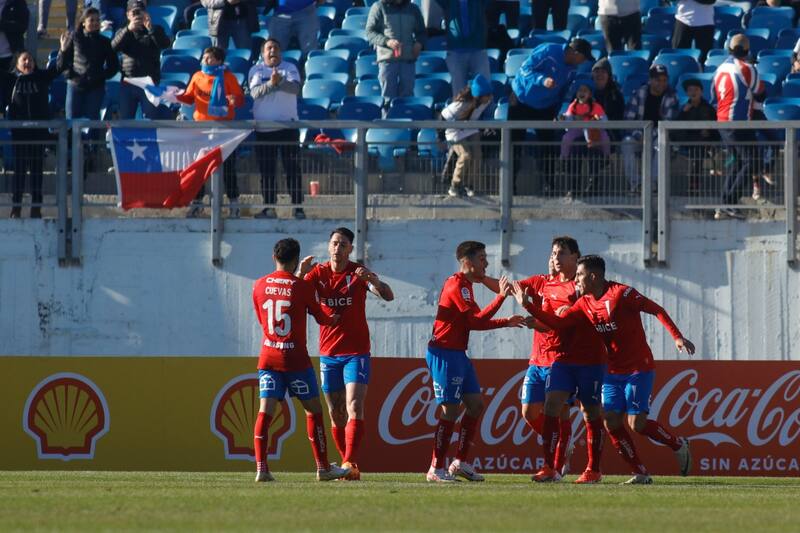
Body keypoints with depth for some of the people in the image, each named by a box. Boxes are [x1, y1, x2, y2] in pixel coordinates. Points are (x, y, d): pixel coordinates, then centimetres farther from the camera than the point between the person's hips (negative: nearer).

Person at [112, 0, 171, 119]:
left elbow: (165, 44, -10)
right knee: (125, 120, 3)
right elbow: (114, 46, -9)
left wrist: (151, 28, -25)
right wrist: (129, 29, -24)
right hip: (128, 84, 2)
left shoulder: (155, 31, 8)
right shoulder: (123, 33, 12)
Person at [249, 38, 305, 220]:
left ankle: (298, 206, -1)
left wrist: (280, 82, -31)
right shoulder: (256, 71, 6)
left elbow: (295, 88, -13)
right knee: (266, 169, 3)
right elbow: (255, 92, -10)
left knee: (292, 167, -3)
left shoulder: (289, 68, 5)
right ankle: (269, 207, 10)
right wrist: (270, 83, -27)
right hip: (263, 128, 1)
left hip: (288, 125, -1)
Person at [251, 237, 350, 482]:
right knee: (313, 410, 10)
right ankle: (323, 468, 15)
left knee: (265, 411, -2)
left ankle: (261, 467, -16)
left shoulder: (259, 286, 4)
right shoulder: (302, 287, -7)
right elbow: (320, 318, 6)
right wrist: (334, 319, 30)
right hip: (295, 359, -3)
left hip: (268, 358, 3)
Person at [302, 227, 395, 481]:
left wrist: (374, 281, -35)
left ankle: (350, 463, -24)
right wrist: (301, 274, -27)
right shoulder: (319, 273, 3)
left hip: (356, 352, -3)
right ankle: (349, 465, 18)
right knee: (336, 413, 8)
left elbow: (388, 296, -15)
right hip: (328, 353, 3)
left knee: (354, 407, -17)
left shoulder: (359, 273, -4)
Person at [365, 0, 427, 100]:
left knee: (407, 95, 1)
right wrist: (386, 41, -17)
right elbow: (370, 32, 0)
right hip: (387, 58, -3)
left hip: (408, 59, 3)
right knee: (388, 96, -6)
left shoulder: (413, 9, 14)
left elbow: (421, 32, 24)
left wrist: (419, 43, 0)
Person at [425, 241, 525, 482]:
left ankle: (461, 463, 15)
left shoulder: (464, 285, 18)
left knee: (475, 405, 10)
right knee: (450, 410, -9)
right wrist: (501, 297, -19)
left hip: (457, 354, 10)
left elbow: (474, 322, 22)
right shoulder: (457, 285, -14)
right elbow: (477, 320, -19)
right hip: (445, 354, -10)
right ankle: (436, 469, -5)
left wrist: (506, 322, 18)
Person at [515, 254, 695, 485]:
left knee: (637, 423, -12)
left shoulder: (621, 293, -15)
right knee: (611, 422, -6)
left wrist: (677, 337, -23)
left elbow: (657, 310, -15)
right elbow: (557, 323, 3)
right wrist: (527, 305, -4)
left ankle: (679, 445, 13)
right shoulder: (585, 304, 6)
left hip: (639, 368, -7)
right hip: (613, 371, 7)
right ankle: (641, 474, 1)